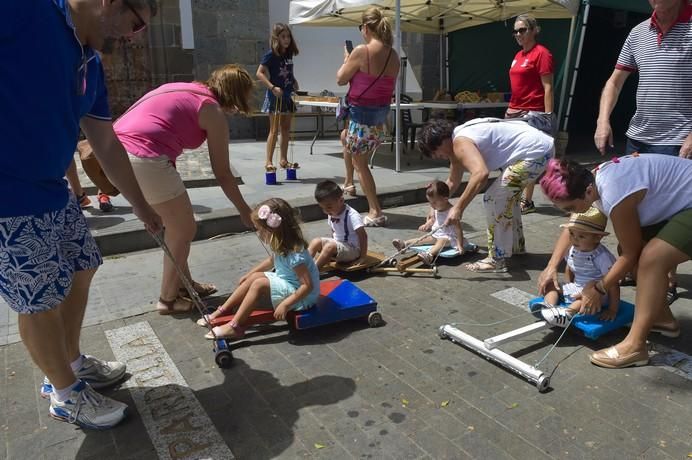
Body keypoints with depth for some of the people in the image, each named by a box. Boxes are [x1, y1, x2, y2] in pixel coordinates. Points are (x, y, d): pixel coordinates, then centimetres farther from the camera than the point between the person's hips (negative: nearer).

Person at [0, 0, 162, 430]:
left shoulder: (91, 65, 7)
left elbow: (108, 145, 14)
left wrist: (141, 205, 19)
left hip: (53, 191, 9)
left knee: (81, 271, 19)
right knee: (42, 301, 5)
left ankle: (72, 362, 41)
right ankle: (65, 393, 28)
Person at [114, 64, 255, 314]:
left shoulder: (185, 90, 23)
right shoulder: (213, 112, 0)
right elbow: (223, 174, 2)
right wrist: (245, 211, 13)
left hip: (119, 151, 9)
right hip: (145, 159, -9)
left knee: (176, 225, 22)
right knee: (184, 230, 8)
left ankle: (183, 283, 36)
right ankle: (168, 299, 22)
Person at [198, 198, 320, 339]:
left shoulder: (294, 254, -31)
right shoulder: (282, 246, -3)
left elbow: (308, 285, -30)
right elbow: (272, 260, 18)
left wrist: (285, 304, -31)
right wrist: (249, 274, 20)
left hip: (301, 296, -9)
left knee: (259, 284, -20)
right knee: (254, 277, 3)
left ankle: (234, 327, -13)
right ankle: (222, 311, 7)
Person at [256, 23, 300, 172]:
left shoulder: (289, 54, 8)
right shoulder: (271, 55, -12)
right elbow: (259, 73, -17)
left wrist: (294, 81, 5)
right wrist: (273, 88, -25)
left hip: (287, 96, 7)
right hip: (275, 96, -7)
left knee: (286, 129, 10)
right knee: (274, 130, -6)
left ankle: (283, 160, 19)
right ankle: (269, 162, -1)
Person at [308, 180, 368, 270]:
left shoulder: (352, 216, -22)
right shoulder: (331, 214, 3)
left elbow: (363, 236, -24)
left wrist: (362, 257, -24)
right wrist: (330, 256, 10)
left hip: (352, 250, -8)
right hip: (337, 245, 8)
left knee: (330, 246, -32)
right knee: (316, 241, -8)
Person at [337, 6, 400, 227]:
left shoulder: (361, 51, -17)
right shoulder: (393, 55, 3)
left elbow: (340, 79, -7)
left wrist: (346, 59, 11)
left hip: (361, 114, -8)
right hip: (381, 113, 8)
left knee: (360, 163, 6)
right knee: (345, 138, 33)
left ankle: (376, 212, 7)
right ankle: (349, 183, 45)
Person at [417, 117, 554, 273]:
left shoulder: (461, 142, -17)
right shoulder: (457, 141, 14)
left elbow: (481, 174, -36)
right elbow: (452, 181, 27)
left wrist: (458, 207, -33)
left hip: (534, 151, -11)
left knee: (494, 199, -10)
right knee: (506, 195, 25)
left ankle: (497, 260, -3)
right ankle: (516, 245, 38)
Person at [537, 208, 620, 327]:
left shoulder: (602, 256, -21)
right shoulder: (573, 250, -2)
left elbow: (613, 284, -19)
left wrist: (612, 310, -18)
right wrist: (569, 289, 11)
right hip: (576, 288, 7)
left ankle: (567, 313, -54)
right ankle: (549, 307, -30)